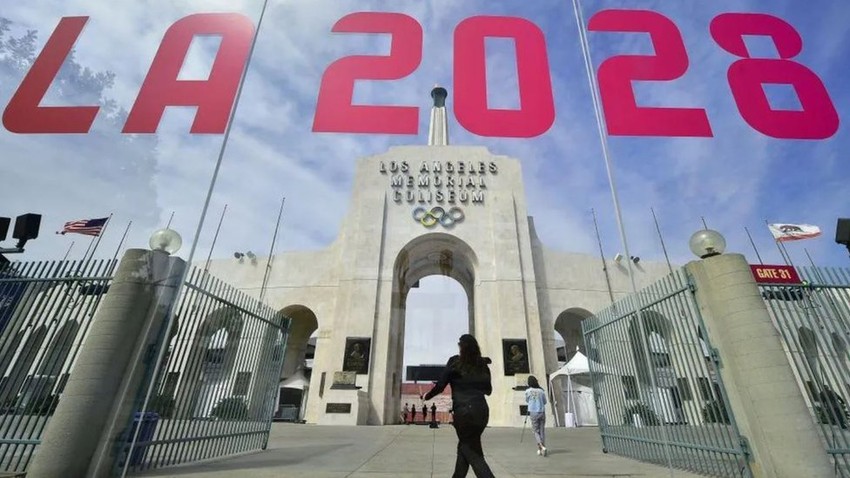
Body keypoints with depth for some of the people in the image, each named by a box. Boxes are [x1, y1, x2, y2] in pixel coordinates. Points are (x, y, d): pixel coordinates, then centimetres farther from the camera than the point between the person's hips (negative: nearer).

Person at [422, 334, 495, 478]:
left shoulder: (455, 361, 0)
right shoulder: (482, 365, 11)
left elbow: (440, 386, 0)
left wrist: (427, 396, 17)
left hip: (464, 411, -4)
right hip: (482, 410, 5)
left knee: (472, 452, 7)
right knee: (464, 446, 22)